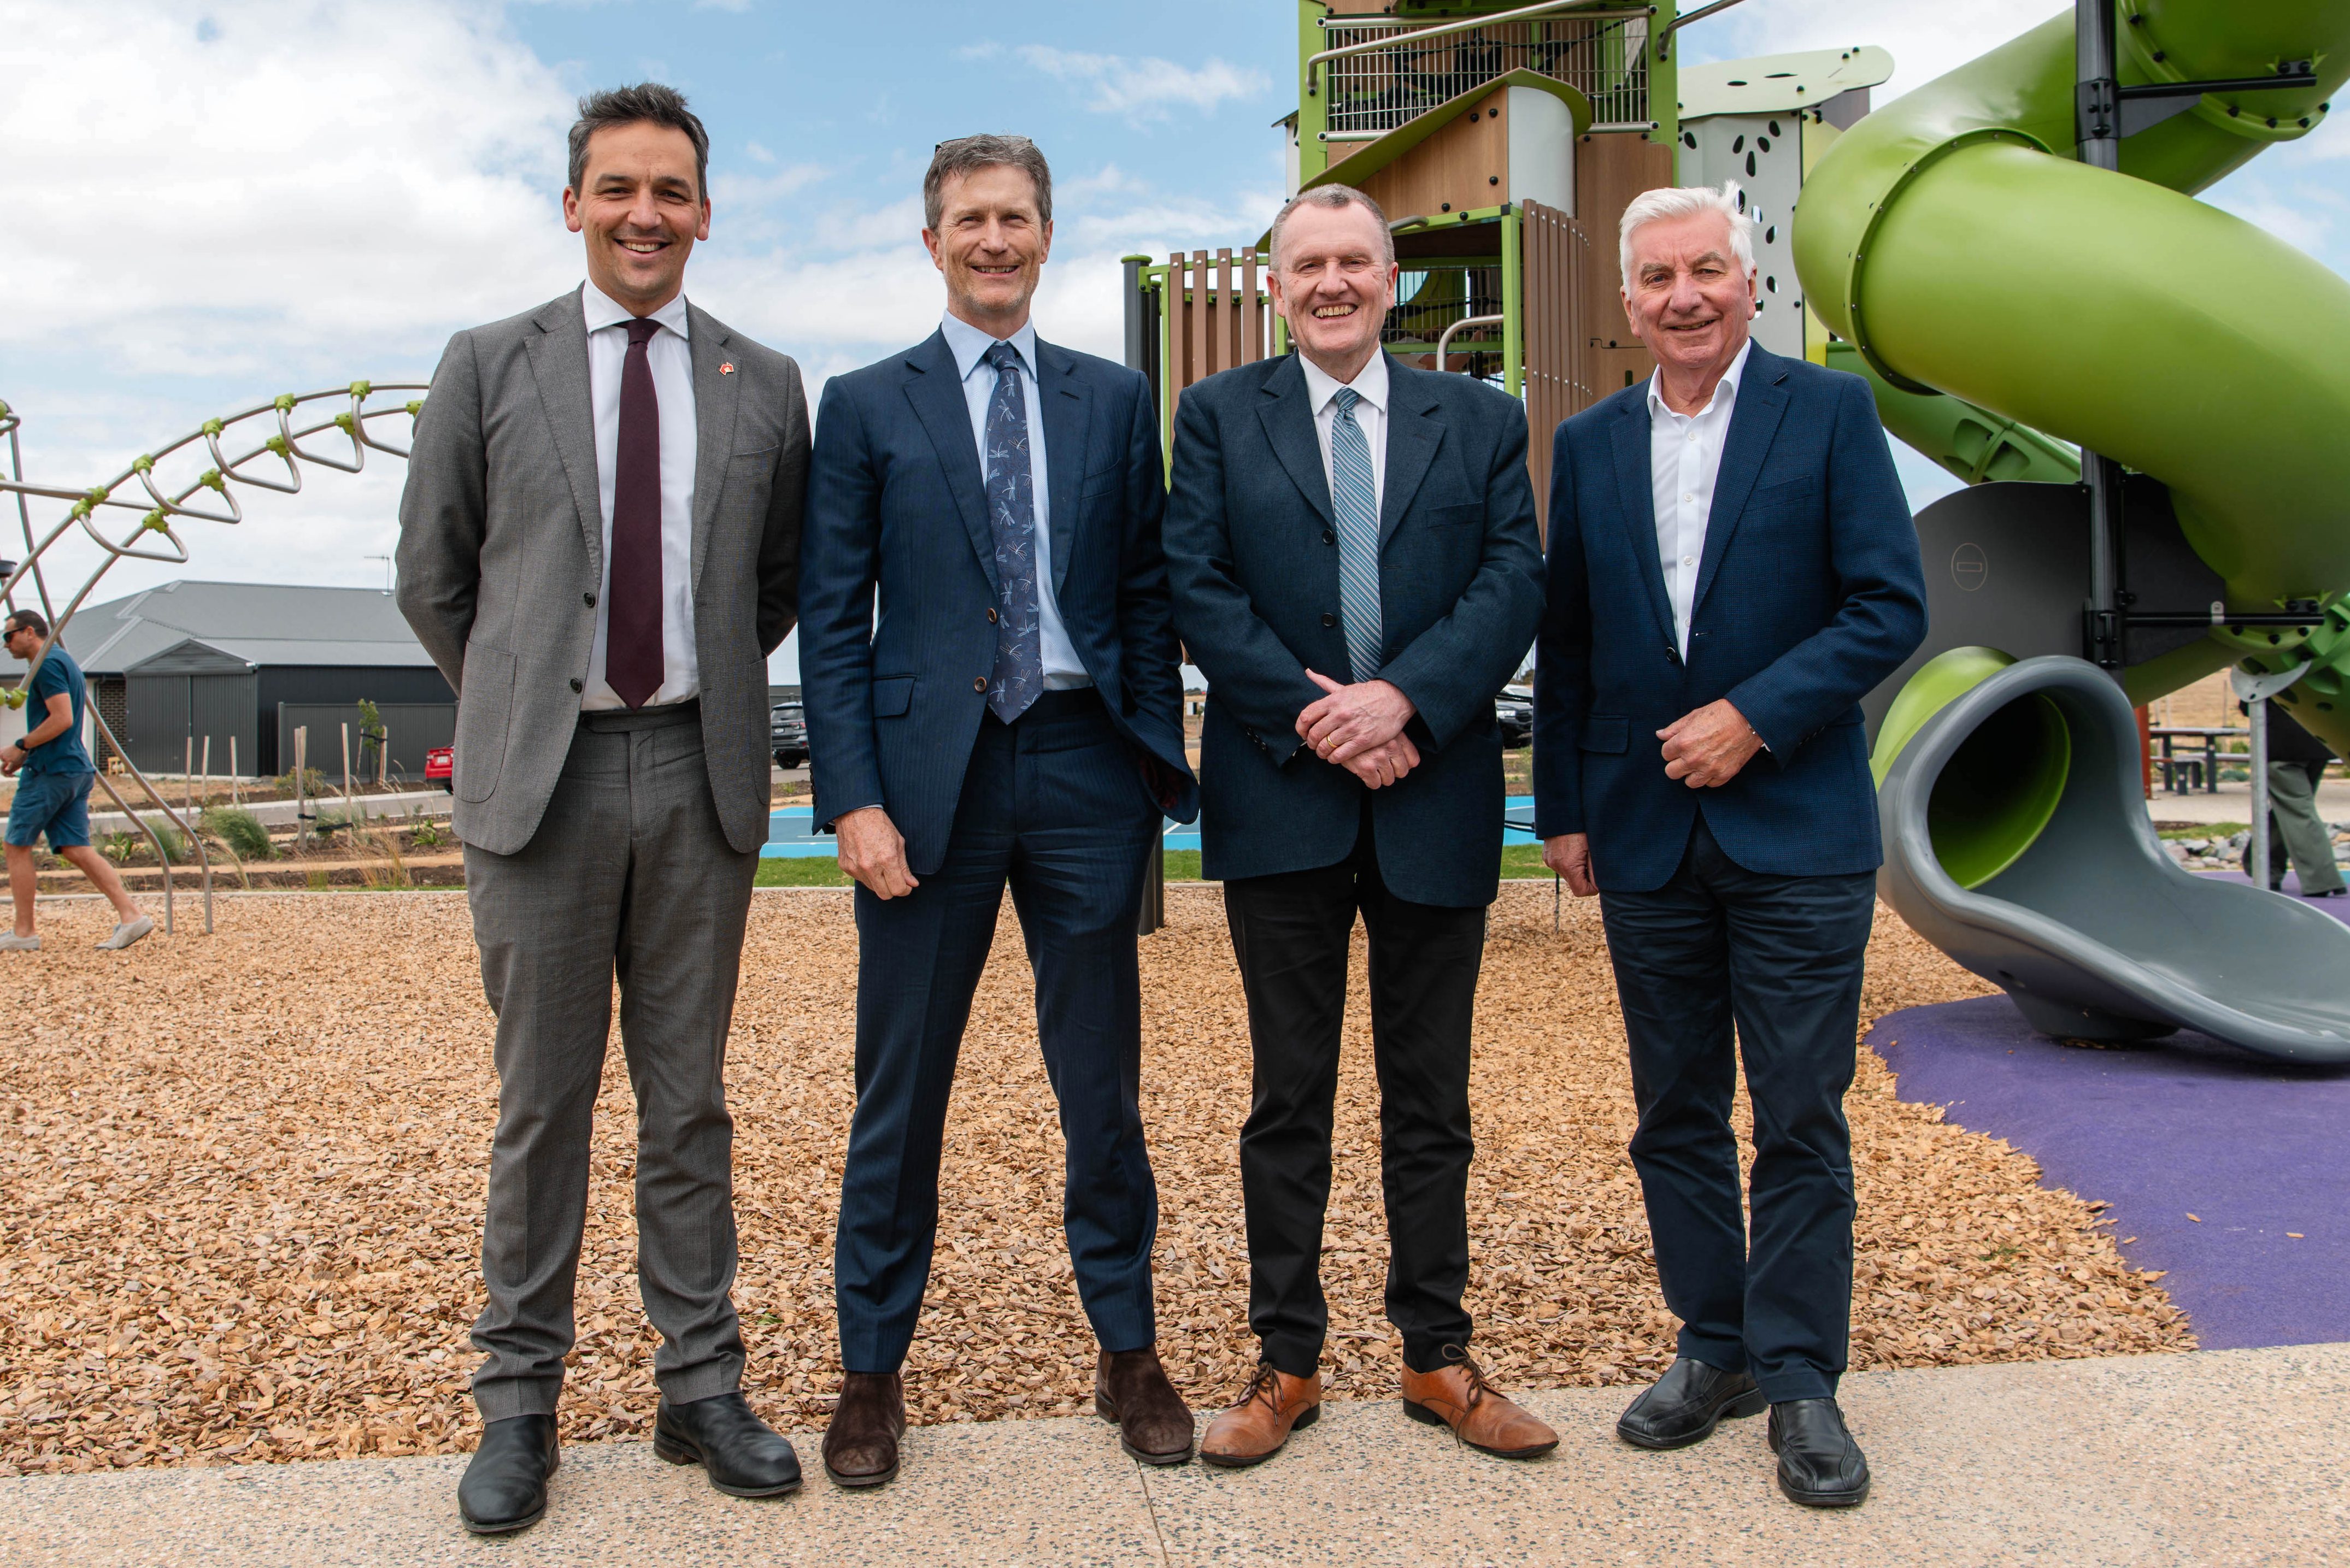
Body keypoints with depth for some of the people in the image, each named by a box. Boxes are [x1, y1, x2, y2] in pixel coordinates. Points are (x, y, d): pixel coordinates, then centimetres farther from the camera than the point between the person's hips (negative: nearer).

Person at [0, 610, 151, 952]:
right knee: (75, 849, 4)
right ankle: (131, 915, -6)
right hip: (77, 770, 9)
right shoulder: (64, 661, 20)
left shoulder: (48, 664, -11)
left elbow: (62, 719, -20)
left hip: (49, 771, -9)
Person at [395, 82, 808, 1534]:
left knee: (690, 1098, 9)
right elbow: (433, 576, 9)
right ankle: (520, 1401, 20)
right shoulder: (490, 367, 5)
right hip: (542, 772, -1)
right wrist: (520, 706, 11)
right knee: (543, 1100, 6)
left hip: (701, 773, 1)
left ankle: (703, 1388, 20)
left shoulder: (766, 385, 8)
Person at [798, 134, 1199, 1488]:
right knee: (901, 1091, 7)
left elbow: (1149, 596, 11)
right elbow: (833, 621, 1)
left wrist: (1160, 760, 2)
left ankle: (1130, 1354, 27)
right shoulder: (867, 406, 6)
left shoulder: (1116, 400, 11)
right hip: (931, 771, -1)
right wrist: (855, 800, -8)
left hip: (1085, 766, 2)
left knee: (1105, 1082, 11)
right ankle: (874, 1371, 23)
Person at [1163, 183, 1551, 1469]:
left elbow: (1514, 580, -2)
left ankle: (1438, 1359, 24)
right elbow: (1197, 589, -3)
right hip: (1281, 802, -1)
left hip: (1436, 798, 1)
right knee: (1289, 1099, 8)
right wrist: (1313, 715, -14)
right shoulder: (1217, 415, 7)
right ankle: (1287, 1363, 20)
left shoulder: (1482, 419, 10)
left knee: (1431, 1099, 11)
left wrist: (1404, 698, -17)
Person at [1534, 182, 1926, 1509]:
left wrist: (1752, 717, -15)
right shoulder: (1589, 444, 9)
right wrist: (1562, 807, 9)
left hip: (1797, 827, -3)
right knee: (1676, 1112, 11)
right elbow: (1564, 642, 12)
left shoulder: (1831, 411, 0)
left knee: (1802, 1118, 3)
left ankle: (1800, 1375, 16)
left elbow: (1892, 606, -6)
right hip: (1646, 837, 3)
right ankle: (1716, 1349, 25)